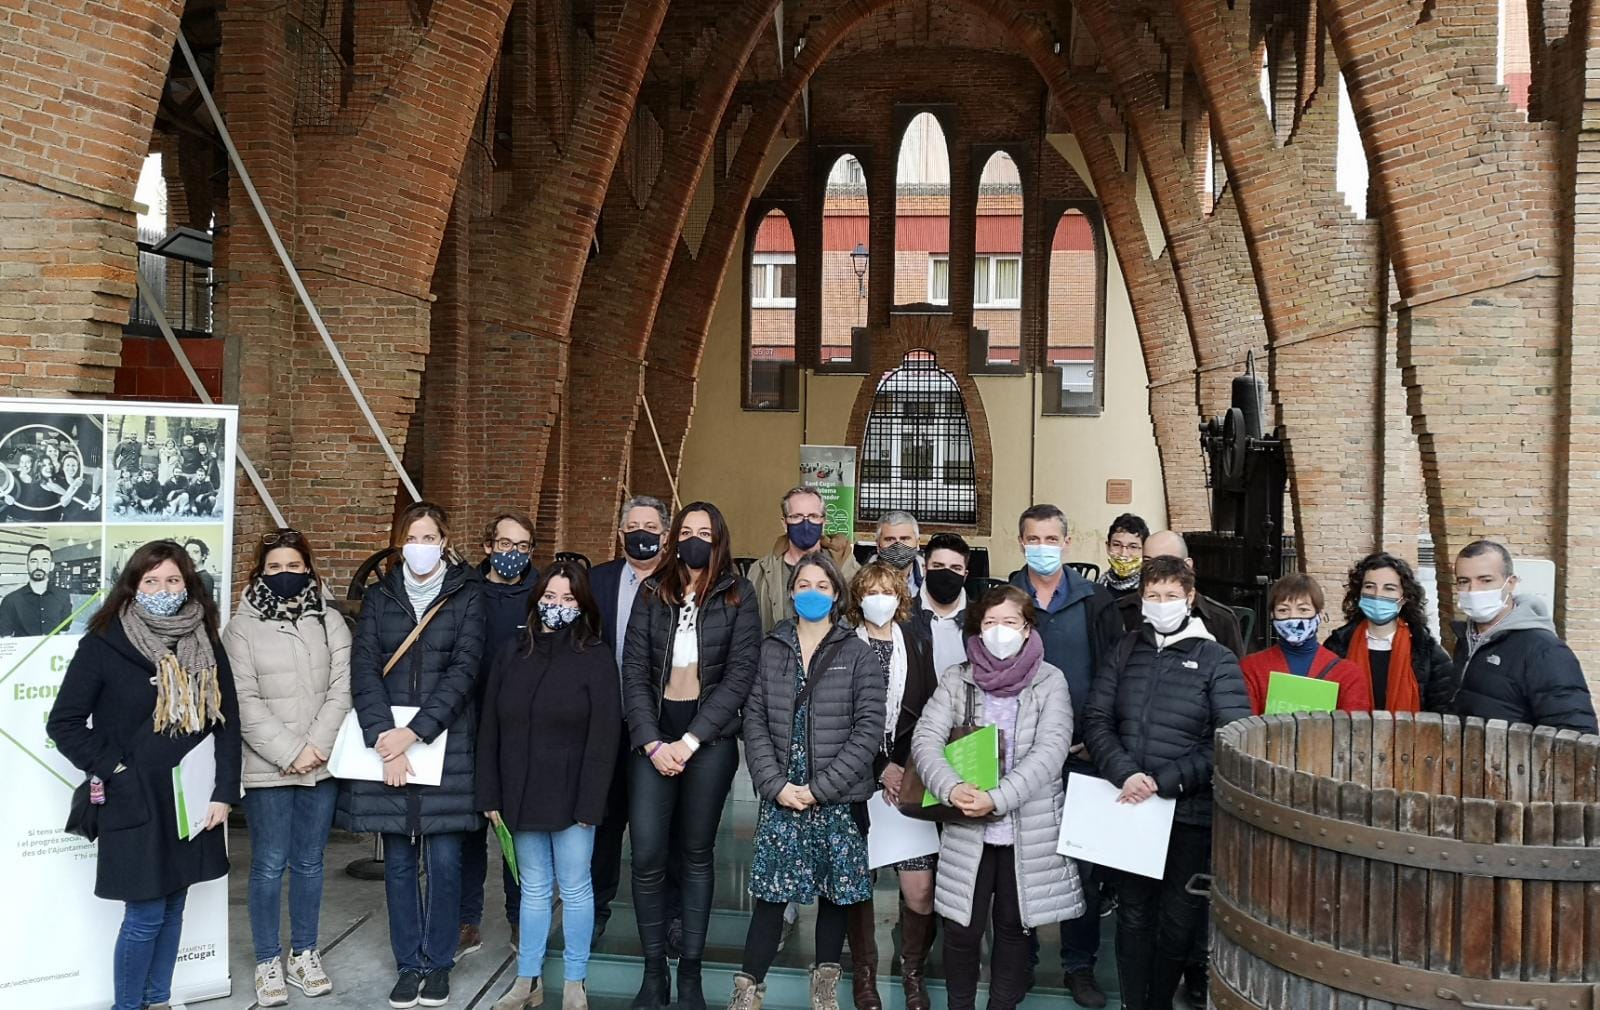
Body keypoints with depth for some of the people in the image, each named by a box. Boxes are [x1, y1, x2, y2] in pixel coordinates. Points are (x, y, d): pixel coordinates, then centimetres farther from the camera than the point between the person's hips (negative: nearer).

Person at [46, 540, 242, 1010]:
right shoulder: (104, 645, -8)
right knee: (145, 914, -1)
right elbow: (63, 722, -5)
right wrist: (112, 769, -10)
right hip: (136, 803, -4)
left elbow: (227, 720, 5)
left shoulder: (206, 645, 5)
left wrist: (224, 791, -1)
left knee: (173, 906, 13)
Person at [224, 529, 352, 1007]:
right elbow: (245, 704, -9)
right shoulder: (242, 627, -2)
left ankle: (304, 954, 24)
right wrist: (290, 752, -14)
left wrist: (318, 746, -12)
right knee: (269, 865, 3)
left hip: (322, 765, 3)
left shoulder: (331, 621, 6)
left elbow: (341, 690, 0)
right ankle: (268, 962, 16)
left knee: (309, 862, 11)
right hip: (267, 768, -2)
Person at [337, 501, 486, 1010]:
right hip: (388, 742, 2)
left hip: (445, 744, -2)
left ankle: (439, 963, 16)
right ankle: (409, 963, 20)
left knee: (443, 860, 1)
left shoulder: (466, 596, 1)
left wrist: (415, 731, -16)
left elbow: (464, 670, -8)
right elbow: (364, 669, -2)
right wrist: (385, 738, -15)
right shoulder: (379, 596, 8)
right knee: (399, 861, 8)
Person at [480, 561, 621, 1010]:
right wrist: (490, 794, 3)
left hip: (570, 796, -3)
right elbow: (490, 729, 7)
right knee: (533, 888, 13)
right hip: (521, 794, 4)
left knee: (574, 889, 6)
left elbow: (604, 735, -9)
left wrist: (589, 803, -13)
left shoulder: (596, 657, -6)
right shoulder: (511, 653, 6)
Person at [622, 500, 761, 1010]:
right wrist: (652, 743, -10)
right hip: (652, 736, 2)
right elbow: (634, 671, 2)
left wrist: (691, 741, -12)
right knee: (647, 857, -4)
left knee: (695, 856, 7)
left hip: (710, 738, -1)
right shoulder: (651, 593, 6)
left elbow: (739, 675, -6)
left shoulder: (738, 595, 0)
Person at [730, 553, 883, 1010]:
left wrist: (820, 788, -12)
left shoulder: (858, 655, 0)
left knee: (836, 893, 8)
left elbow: (869, 728, -6)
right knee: (770, 894, 1)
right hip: (780, 798, 1)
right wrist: (777, 785, -9)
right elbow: (755, 722, 3)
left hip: (839, 799, -1)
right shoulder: (770, 650, 6)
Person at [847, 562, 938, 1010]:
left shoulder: (916, 642, 8)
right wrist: (880, 770, -9)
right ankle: (864, 973, 21)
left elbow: (929, 712, 6)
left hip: (909, 776, 2)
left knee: (921, 891, -4)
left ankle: (912, 970, 19)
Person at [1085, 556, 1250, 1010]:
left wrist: (1162, 782, -17)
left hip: (1190, 812, -2)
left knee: (1179, 920, 7)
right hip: (1129, 808, 2)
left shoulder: (1217, 661, -2)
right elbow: (1098, 721, 3)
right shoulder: (1126, 652, 8)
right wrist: (1126, 774, -16)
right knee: (1133, 914, 10)